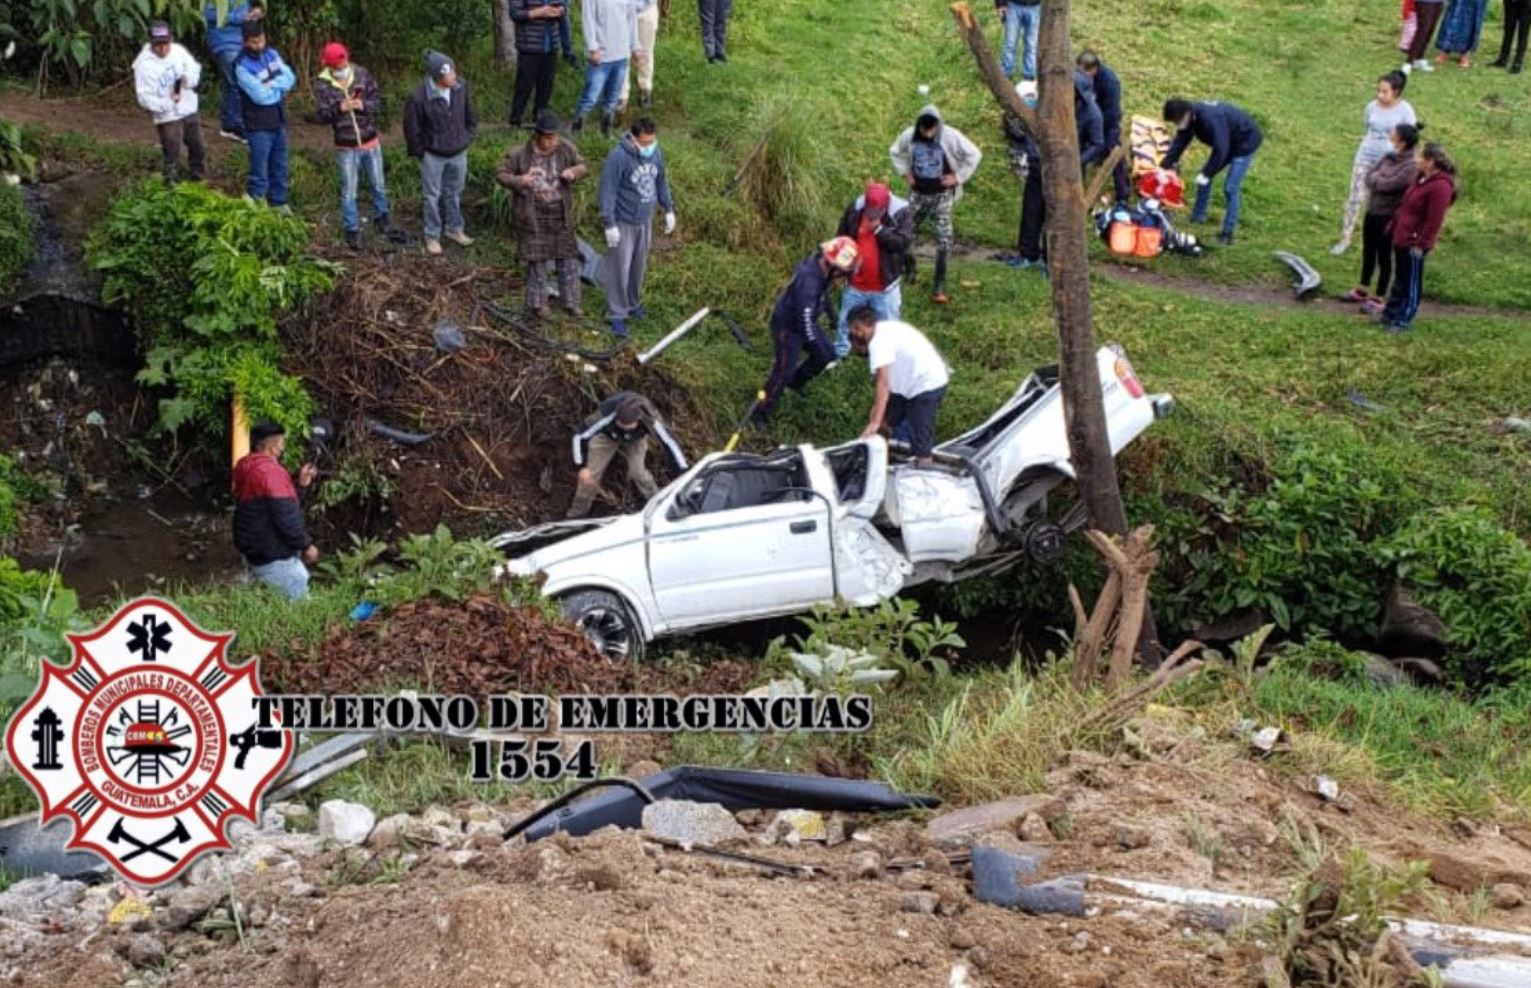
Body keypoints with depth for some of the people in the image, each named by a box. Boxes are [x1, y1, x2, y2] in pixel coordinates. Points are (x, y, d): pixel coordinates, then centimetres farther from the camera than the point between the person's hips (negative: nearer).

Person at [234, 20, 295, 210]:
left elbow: (290, 78, -3)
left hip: (279, 123, 7)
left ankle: (279, 204, 33)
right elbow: (261, 96, -23)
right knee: (260, 173, 0)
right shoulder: (243, 67, -19)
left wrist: (271, 84, -19)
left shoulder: (272, 54, 3)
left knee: (279, 168, 18)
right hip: (259, 127, -7)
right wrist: (280, 88, -8)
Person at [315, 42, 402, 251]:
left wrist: (364, 105, -23)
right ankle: (352, 230, 20)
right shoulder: (323, 86, -12)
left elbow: (378, 100, -3)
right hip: (347, 148, -2)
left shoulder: (362, 75, -7)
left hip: (371, 142, 3)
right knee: (349, 192, 7)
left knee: (379, 186, 17)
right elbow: (321, 115, -14)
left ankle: (381, 222, 37)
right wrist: (339, 108, -32)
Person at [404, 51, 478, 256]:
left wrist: (467, 138, 7)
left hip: (458, 153, 4)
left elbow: (470, 117, 5)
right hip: (433, 156, -4)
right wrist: (421, 152, -6)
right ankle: (432, 237, 28)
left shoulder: (461, 87, -14)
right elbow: (412, 130, -14)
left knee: (454, 193, 21)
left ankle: (454, 229, 40)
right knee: (432, 196, 12)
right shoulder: (418, 98, -28)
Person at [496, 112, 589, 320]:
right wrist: (519, 180, -27)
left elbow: (583, 166, 5)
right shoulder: (520, 154, -15)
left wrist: (573, 172, -19)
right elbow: (500, 175, -7)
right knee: (537, 259, 5)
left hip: (560, 215, 3)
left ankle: (570, 302, 20)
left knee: (568, 259, 7)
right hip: (533, 216, -3)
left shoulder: (566, 149, -8)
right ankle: (537, 303, 20)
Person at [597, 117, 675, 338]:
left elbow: (661, 182, 12)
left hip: (645, 220, 6)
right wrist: (609, 224, -21)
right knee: (619, 269, -1)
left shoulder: (656, 153, -3)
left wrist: (669, 210, 15)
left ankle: (633, 303, 36)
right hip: (623, 222, -6)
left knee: (639, 266, 18)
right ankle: (617, 315, 7)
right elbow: (607, 192, -21)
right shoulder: (618, 157, -23)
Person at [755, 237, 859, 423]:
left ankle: (796, 382, 34)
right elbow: (805, 317, -35)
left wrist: (831, 314, 26)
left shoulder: (821, 265, -8)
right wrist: (815, 344, -27)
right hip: (787, 326, -9)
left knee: (827, 354, 13)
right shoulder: (808, 280, -37)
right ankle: (760, 415, 0)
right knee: (784, 371, -10)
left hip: (805, 322, 9)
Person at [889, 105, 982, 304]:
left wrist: (958, 177, -9)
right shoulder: (909, 136, -7)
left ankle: (938, 288, -3)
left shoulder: (950, 137, -15)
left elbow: (974, 154, -7)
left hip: (942, 196, -3)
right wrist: (905, 173, 2)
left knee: (943, 242, -8)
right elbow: (895, 152, 13)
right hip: (918, 194, 3)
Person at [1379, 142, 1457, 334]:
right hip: (1401, 238, 9)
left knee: (1411, 284, 3)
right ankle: (1389, 314, 30)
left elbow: (1434, 220, -22)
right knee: (1399, 279, 19)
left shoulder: (1440, 187, -21)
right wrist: (1394, 225, 21)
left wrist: (1421, 243, -21)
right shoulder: (1423, 178, 9)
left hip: (1414, 243, -9)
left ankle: (1403, 321, 11)